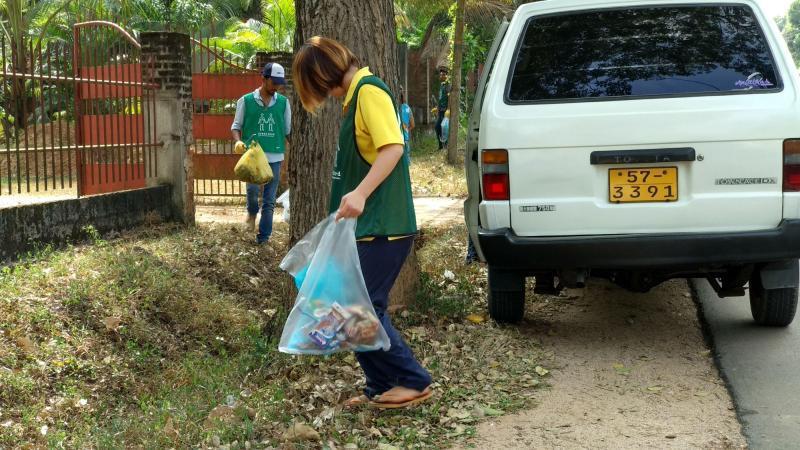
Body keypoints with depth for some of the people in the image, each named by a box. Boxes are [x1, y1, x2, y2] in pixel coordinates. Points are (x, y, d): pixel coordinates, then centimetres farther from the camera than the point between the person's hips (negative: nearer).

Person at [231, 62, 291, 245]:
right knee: (253, 188, -21)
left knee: (269, 200, 5)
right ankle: (252, 213, 12)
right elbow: (236, 125, 6)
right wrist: (238, 141, -13)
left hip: (275, 156, 2)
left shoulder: (283, 102, 6)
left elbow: (288, 130, 12)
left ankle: (263, 237, 14)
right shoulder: (246, 101, 0)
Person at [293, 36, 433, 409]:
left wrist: (360, 193, -33)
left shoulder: (369, 90, -12)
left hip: (382, 228, -10)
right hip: (368, 226, 10)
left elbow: (393, 146, -25)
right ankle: (382, 388, 18)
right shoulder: (355, 96, 18)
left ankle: (414, 381, 1)